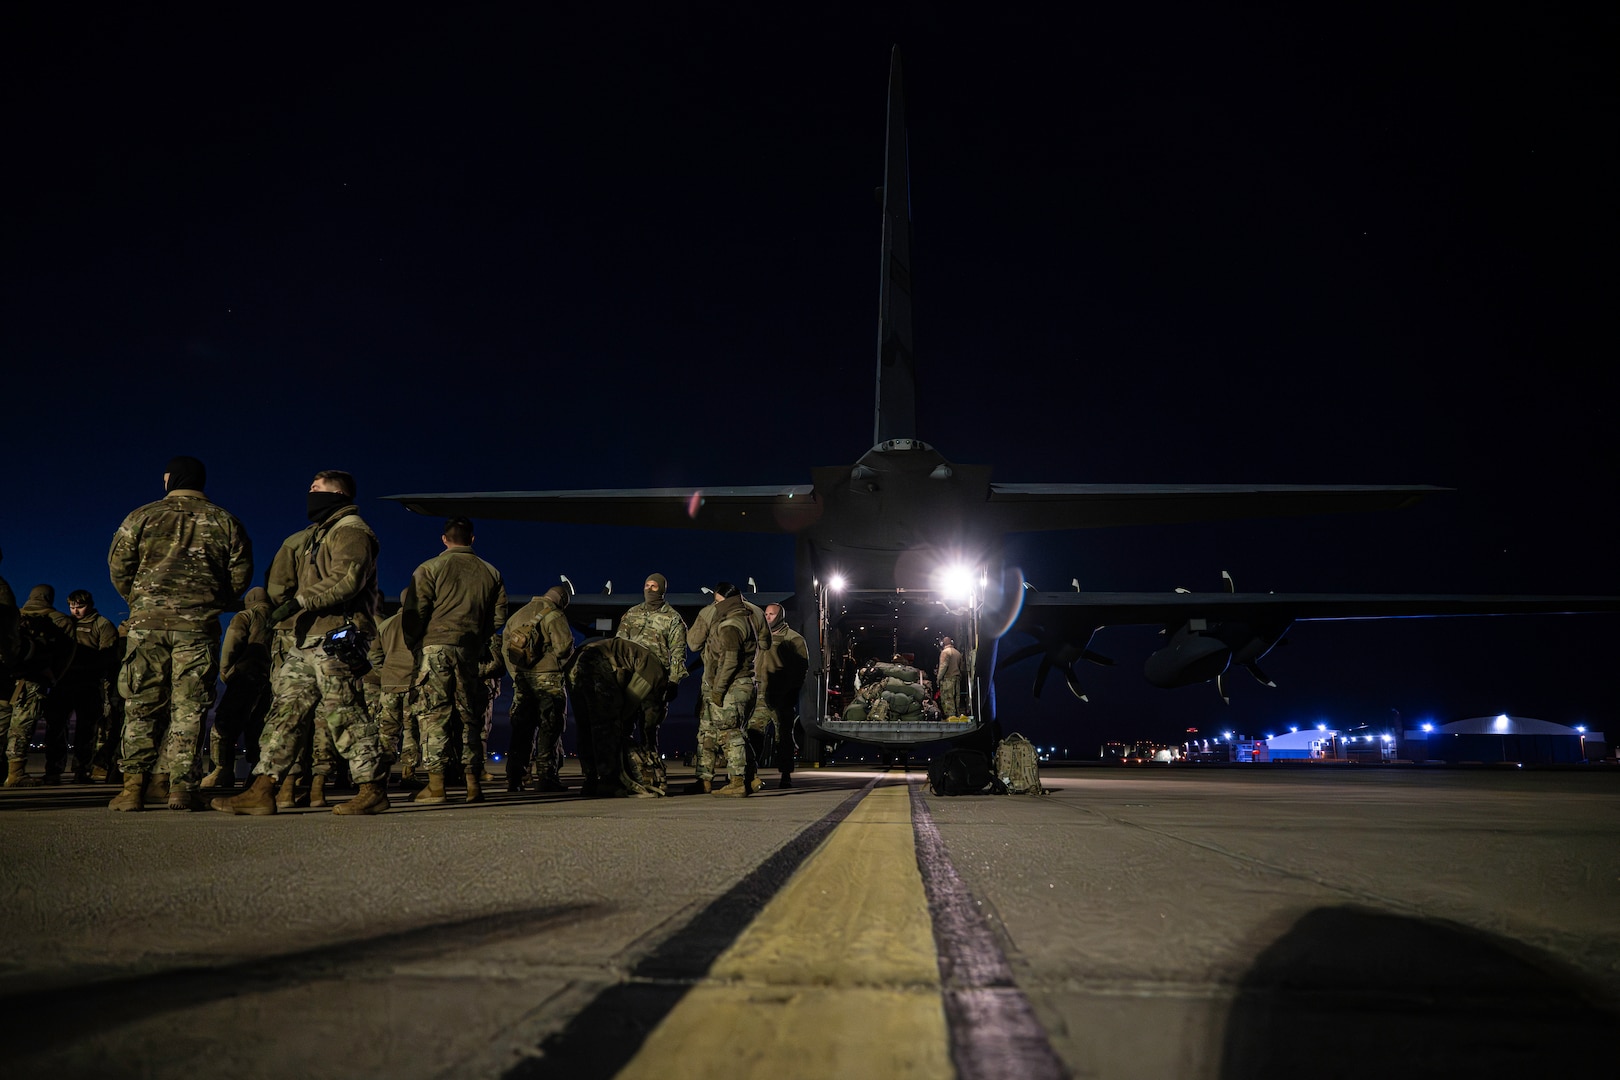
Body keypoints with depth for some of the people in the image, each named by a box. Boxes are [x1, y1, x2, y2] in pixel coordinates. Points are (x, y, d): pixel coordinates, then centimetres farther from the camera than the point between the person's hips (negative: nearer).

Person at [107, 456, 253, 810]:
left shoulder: (142, 517, 6)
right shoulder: (224, 521, 8)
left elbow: (118, 567, 5)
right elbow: (240, 573, 6)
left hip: (147, 622, 0)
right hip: (199, 626, 0)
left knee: (141, 705, 5)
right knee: (189, 708, 2)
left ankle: (132, 786, 2)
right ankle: (181, 787, 0)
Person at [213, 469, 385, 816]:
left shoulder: (350, 530, -6)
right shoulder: (318, 534, 26)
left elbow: (347, 579, -22)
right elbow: (278, 588, 32)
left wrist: (300, 602, -23)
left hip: (334, 640, -10)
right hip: (305, 643, 10)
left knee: (345, 716, -7)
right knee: (284, 711, 5)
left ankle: (374, 790, -1)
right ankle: (262, 791, 7)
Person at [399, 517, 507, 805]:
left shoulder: (430, 568, 3)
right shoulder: (491, 573, 13)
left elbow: (413, 612, -3)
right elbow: (499, 617, 10)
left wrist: (413, 645, 9)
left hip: (436, 646, -3)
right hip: (472, 651, 3)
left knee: (434, 715, -1)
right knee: (471, 717, 8)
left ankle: (435, 784, -5)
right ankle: (473, 784, 8)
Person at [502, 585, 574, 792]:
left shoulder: (518, 614, 16)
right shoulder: (554, 615, -7)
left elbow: (505, 645, 16)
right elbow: (564, 645, -16)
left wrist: (516, 674, 17)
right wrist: (558, 666, 5)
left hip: (522, 679, 6)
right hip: (547, 680, -6)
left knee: (521, 729, 9)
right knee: (549, 730, 0)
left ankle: (514, 779, 8)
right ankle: (547, 777, -1)